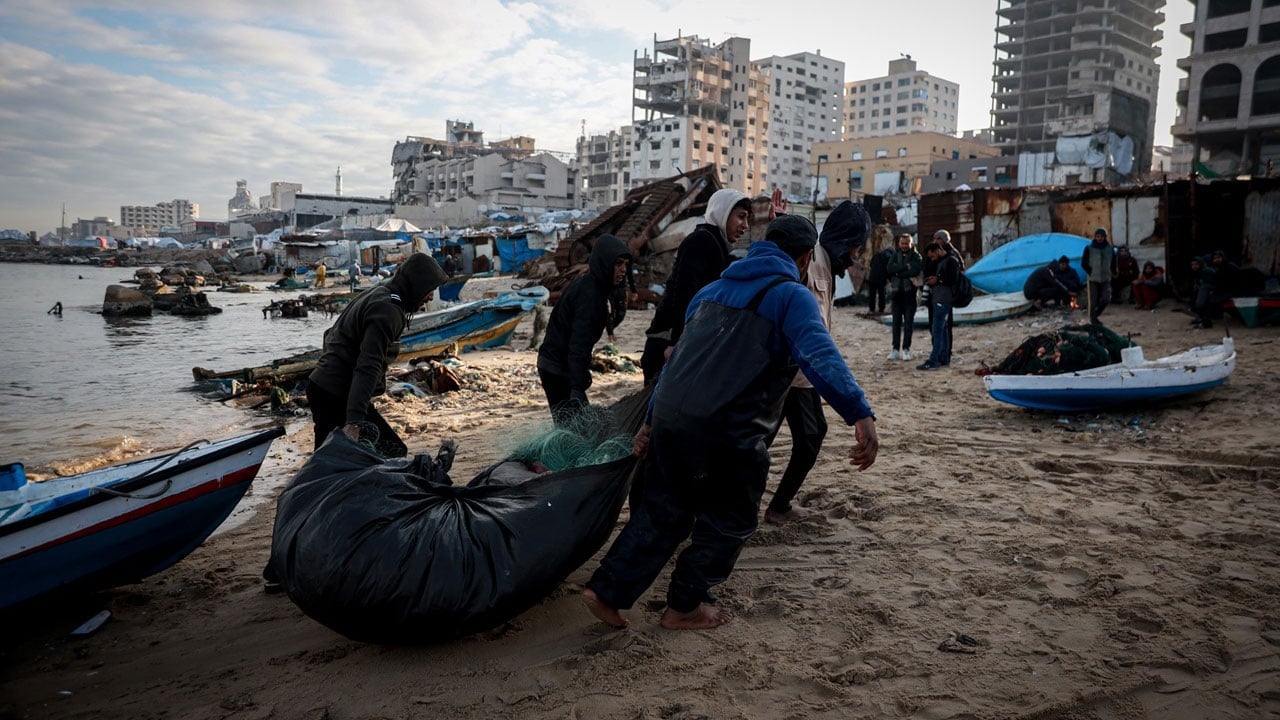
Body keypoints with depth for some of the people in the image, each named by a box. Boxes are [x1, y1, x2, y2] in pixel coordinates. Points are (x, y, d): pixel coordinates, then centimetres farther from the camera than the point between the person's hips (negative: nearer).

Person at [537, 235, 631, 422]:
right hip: (559, 370, -10)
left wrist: (582, 374, 24)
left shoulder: (587, 284, 9)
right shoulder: (589, 293, -20)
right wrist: (577, 389, -34)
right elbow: (579, 344, -28)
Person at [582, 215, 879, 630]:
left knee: (663, 511, 21)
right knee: (728, 522, 15)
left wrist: (651, 422, 29)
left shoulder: (714, 289, 21)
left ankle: (606, 591, 22)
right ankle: (684, 607, 26)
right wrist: (860, 414, -29)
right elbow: (819, 356, -20)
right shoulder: (791, 296, 0)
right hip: (725, 432, -7)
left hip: (668, 417, 7)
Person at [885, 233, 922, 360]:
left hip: (909, 293, -3)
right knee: (896, 322, 5)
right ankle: (896, 349, 8)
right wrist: (905, 267, -15)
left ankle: (906, 349, 5)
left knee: (908, 322, 1)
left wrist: (898, 273, -11)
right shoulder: (895, 254, 10)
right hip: (896, 292, 3)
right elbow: (889, 268, -7)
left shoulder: (916, 255, 1)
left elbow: (915, 270, -17)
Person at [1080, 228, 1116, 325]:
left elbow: (1113, 263, 15)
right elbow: (1083, 263, 0)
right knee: (1093, 301, -2)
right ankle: (1093, 320, 11)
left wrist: (1112, 273, 5)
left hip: (1106, 279, 2)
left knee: (1106, 299, -6)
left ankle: (1096, 314, 18)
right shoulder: (1089, 248, -3)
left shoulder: (1110, 249, 5)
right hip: (1093, 279, -2)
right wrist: (1091, 273, -7)